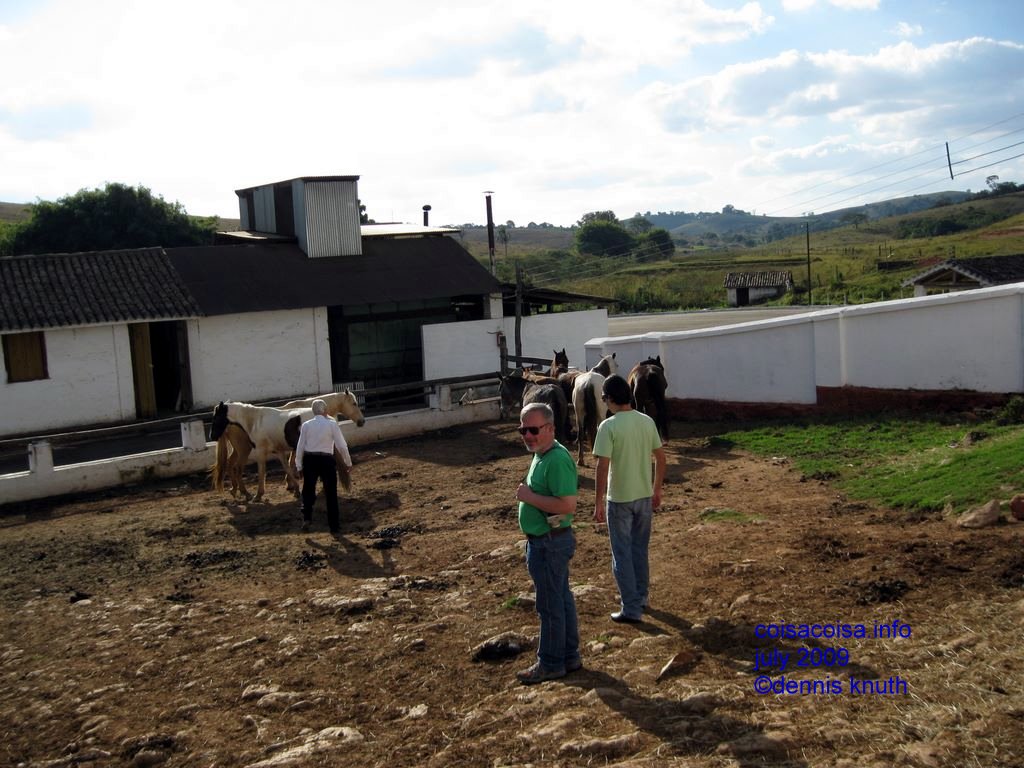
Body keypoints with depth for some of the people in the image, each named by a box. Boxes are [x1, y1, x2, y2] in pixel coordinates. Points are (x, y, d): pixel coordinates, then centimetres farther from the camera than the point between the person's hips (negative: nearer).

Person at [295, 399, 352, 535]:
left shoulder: (306, 425, 0)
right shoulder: (332, 424, -7)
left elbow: (300, 448, 2)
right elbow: (342, 446, -6)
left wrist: (299, 466, 11)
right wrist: (348, 462, 6)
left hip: (309, 460, 2)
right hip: (326, 460, -2)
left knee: (308, 490, 19)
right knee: (331, 494, 8)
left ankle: (306, 518, 2)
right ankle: (334, 527, 12)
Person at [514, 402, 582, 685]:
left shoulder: (557, 460, -23)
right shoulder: (542, 455, 10)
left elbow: (568, 505, -30)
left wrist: (529, 497, -24)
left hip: (550, 544, -10)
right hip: (546, 542, 10)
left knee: (550, 605, 2)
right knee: (562, 599, 18)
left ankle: (551, 664, 14)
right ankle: (569, 656, 29)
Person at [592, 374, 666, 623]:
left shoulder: (609, 426, -17)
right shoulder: (647, 421, 0)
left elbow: (602, 467, -19)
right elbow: (661, 458, 7)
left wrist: (598, 503, -12)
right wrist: (657, 490, 18)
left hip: (619, 499, -6)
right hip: (644, 496, 6)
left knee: (622, 554, 4)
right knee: (640, 549, 21)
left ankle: (631, 609, 6)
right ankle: (640, 597, 34)